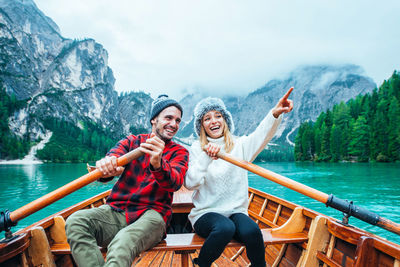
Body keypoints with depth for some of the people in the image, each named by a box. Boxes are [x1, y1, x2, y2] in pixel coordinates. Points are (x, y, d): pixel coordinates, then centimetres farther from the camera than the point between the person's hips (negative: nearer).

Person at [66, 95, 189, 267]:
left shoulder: (179, 152, 7)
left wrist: (158, 164, -38)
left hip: (150, 214, -3)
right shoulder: (131, 141, 15)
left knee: (123, 242, -36)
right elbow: (113, 156, -6)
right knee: (75, 222, -24)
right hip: (116, 211, 4)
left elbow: (175, 183, -14)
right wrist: (106, 165, -33)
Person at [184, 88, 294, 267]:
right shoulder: (197, 149, 3)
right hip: (206, 213, -1)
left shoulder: (240, 145, 7)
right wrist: (206, 158, -24)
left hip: (236, 212, 2)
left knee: (251, 230, -29)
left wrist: (275, 114, -32)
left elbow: (262, 134, -13)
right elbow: (190, 184, -10)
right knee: (225, 227, -32)